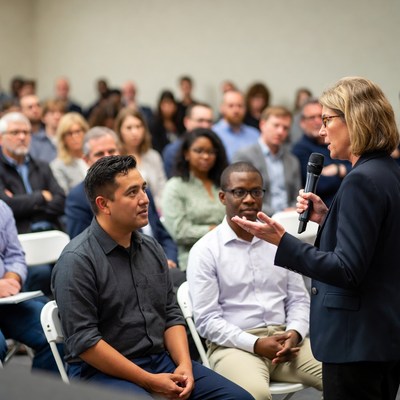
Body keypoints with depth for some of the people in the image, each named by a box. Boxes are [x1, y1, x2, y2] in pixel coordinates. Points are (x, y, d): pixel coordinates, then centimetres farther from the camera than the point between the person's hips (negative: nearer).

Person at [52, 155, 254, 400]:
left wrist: (184, 365, -4)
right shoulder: (77, 261, -12)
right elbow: (84, 341, -16)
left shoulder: (152, 248, 10)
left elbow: (171, 314, 13)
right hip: (104, 370, -6)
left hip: (161, 359, 6)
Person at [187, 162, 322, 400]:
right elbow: (207, 320, -6)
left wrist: (294, 333, -8)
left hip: (284, 340, 4)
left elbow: (299, 299, 13)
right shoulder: (205, 250, -1)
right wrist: (256, 343, -16)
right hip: (235, 345, -4)